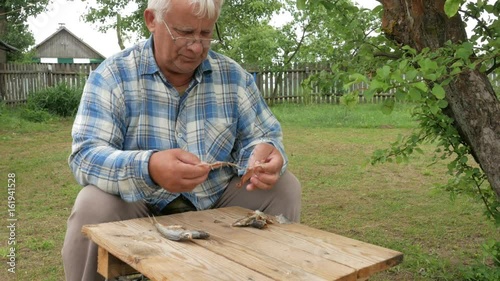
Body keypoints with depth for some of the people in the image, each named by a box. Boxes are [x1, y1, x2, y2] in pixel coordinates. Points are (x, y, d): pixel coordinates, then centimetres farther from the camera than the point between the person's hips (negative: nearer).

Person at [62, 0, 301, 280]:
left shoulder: (234, 76, -2)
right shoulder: (112, 75, -11)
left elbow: (261, 135, 2)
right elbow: (85, 156, -20)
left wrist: (266, 152, -25)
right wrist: (147, 168, -42)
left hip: (217, 200, 3)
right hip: (140, 203, -2)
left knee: (285, 187, -13)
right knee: (94, 205, -31)